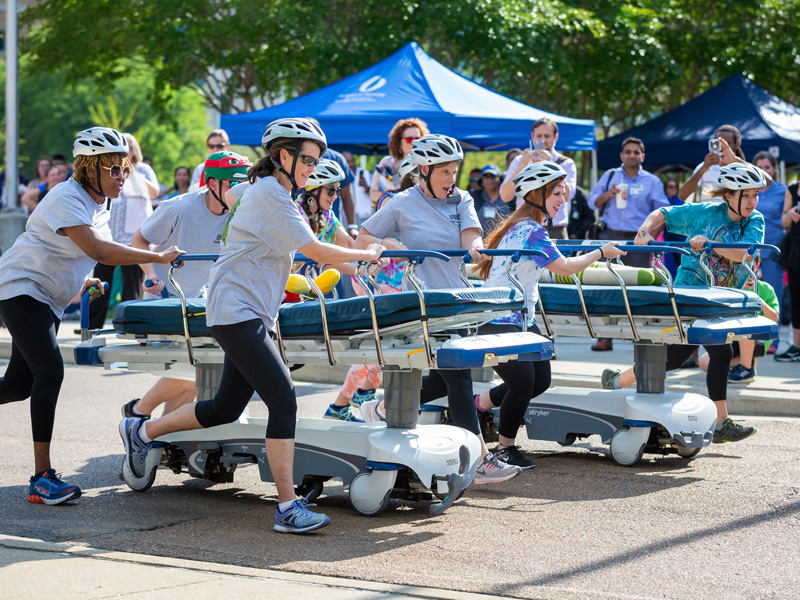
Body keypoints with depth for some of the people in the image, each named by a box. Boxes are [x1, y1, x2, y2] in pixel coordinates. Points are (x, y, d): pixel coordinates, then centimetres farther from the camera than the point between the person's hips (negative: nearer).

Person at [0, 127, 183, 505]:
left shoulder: (99, 203, 9)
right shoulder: (66, 198, -21)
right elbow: (97, 250, -34)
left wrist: (79, 281, 14)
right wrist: (159, 257, -36)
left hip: (50, 299, 10)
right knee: (50, 370, -22)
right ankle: (42, 478, -23)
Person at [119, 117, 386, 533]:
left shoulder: (273, 192, 18)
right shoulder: (269, 195, -14)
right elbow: (319, 253, -16)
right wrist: (366, 255, -3)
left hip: (253, 313, 11)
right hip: (237, 312, -11)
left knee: (226, 409, 14)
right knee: (283, 400, -17)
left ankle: (140, 432, 30)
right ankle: (288, 507, -17)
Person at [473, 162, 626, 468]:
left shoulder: (521, 225, 12)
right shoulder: (531, 231, -19)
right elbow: (564, 267, -16)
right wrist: (601, 252, -5)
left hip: (523, 319, 10)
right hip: (502, 323, -10)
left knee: (540, 381, 9)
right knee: (523, 383, -10)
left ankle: (480, 403, 25)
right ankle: (505, 448, 6)